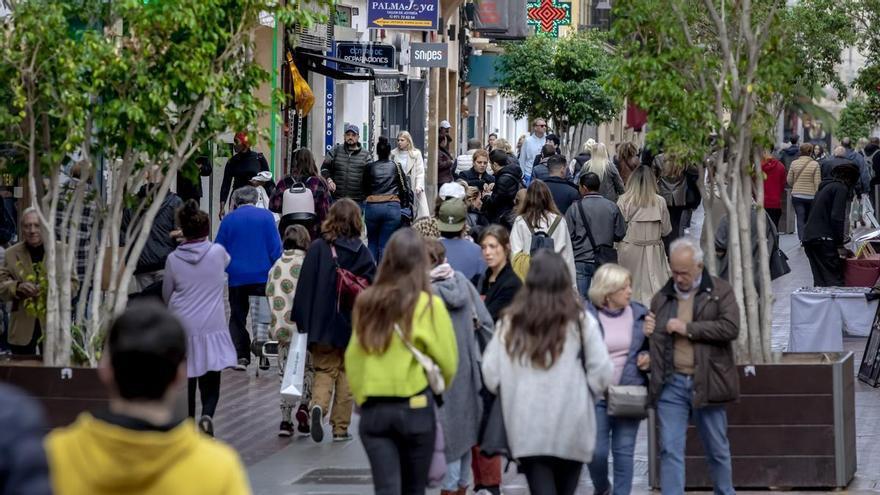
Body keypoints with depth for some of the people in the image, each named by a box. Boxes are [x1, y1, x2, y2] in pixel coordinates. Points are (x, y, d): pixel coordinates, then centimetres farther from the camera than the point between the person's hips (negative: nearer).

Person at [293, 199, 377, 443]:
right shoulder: (361, 252, -5)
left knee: (325, 370, 10)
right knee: (346, 373, 13)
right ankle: (341, 428, 13)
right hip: (352, 323, 0)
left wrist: (301, 320, 1)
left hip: (322, 323, 0)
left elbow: (305, 285, -5)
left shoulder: (317, 248, -5)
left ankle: (318, 405, -20)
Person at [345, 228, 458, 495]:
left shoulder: (366, 302, 0)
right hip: (416, 407, -2)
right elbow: (448, 361, -7)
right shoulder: (429, 305, -9)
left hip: (373, 410, 2)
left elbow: (353, 358, 5)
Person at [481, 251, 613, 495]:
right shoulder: (581, 321, -6)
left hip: (527, 428, 0)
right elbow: (602, 374, -5)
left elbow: (490, 375, 0)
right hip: (571, 429, 0)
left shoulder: (511, 322, -2)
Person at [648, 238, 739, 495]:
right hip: (671, 384, 2)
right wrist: (646, 357, 1)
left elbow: (731, 328, -13)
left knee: (718, 451, 11)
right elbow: (653, 337, 22)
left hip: (706, 384, -2)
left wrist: (688, 328, -14)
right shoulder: (662, 298, 12)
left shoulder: (720, 291, 1)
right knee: (670, 450, -4)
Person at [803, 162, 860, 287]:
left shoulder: (825, 187, 22)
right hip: (824, 239, -9)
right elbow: (837, 218, -13)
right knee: (835, 280, -11)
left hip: (808, 238, 9)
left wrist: (839, 238, 29)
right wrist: (839, 245, -9)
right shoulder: (841, 188, -4)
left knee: (820, 281, 9)